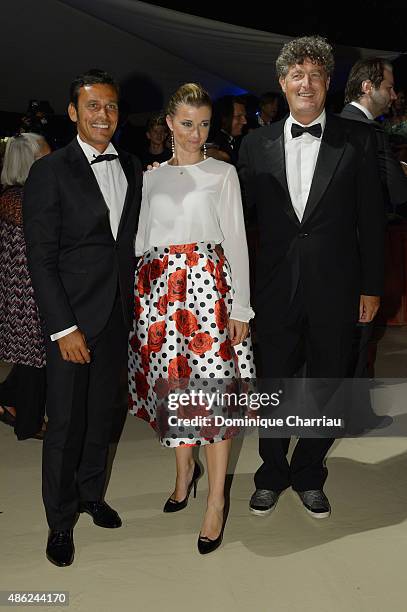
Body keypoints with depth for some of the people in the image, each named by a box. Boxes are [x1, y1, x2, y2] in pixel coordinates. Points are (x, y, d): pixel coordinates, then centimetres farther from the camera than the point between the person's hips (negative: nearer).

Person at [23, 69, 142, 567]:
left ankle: (91, 493, 38)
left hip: (119, 315, 5)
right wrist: (64, 328, -15)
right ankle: (61, 520, 23)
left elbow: (132, 241, 12)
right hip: (73, 318, -5)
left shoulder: (131, 168, 8)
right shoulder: (49, 172, -8)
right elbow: (41, 258, -11)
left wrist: (133, 304, 5)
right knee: (65, 422, 4)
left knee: (102, 413, 17)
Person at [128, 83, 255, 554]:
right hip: (159, 289, 4)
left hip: (209, 284, -3)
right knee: (172, 384, 9)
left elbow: (236, 241, 0)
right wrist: (139, 295, 7)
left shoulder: (223, 174, 5)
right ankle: (184, 470, 33)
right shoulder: (152, 177, 14)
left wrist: (240, 307, -6)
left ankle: (216, 501, 6)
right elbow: (142, 238, 14)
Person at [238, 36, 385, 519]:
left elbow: (371, 218, 0)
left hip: (334, 290, 0)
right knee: (273, 386, 12)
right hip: (275, 291, 1)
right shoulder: (256, 144, 4)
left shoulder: (357, 140, 0)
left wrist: (371, 288, -1)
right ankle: (272, 474, 34)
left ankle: (309, 476, 35)